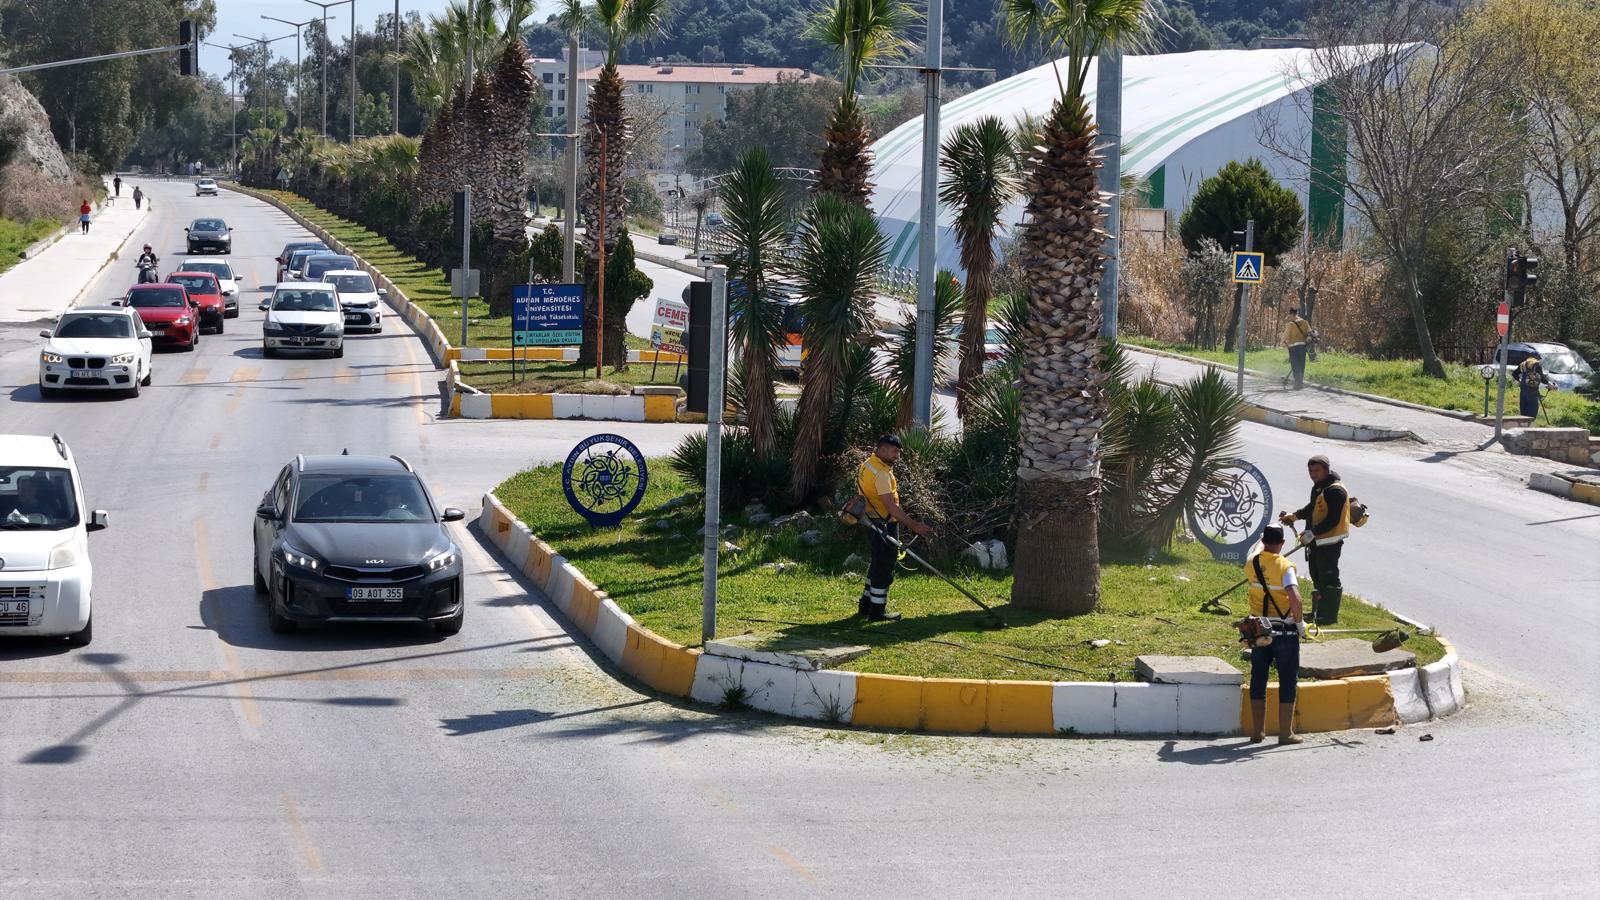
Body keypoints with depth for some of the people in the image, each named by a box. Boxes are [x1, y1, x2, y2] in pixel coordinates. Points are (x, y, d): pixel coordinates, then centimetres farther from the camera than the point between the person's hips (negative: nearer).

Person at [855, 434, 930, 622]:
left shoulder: (868, 465, 10)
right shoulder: (881, 473, -23)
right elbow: (891, 506, -27)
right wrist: (913, 525, -27)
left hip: (874, 522, 10)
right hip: (885, 525, -10)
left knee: (877, 564, 20)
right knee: (884, 566, -3)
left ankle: (866, 606, 28)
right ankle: (877, 612, 2)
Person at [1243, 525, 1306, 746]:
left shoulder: (1252, 564, -1)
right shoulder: (1285, 566, -16)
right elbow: (1295, 598, -28)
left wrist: (1261, 544, 40)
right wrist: (1300, 622, -14)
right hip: (1285, 632, -4)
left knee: (1258, 679, 14)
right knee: (1287, 681, 5)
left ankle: (1257, 731, 17)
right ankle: (1285, 733, 7)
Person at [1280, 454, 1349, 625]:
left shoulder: (1336, 490, -19)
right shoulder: (1317, 487, 14)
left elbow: (1333, 520, -24)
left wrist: (1312, 533, -26)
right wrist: (1294, 515, 15)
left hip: (1330, 542, -11)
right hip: (1316, 541, 11)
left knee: (1329, 578, -6)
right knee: (1317, 577, 19)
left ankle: (1329, 615, -1)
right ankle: (1317, 611, 30)